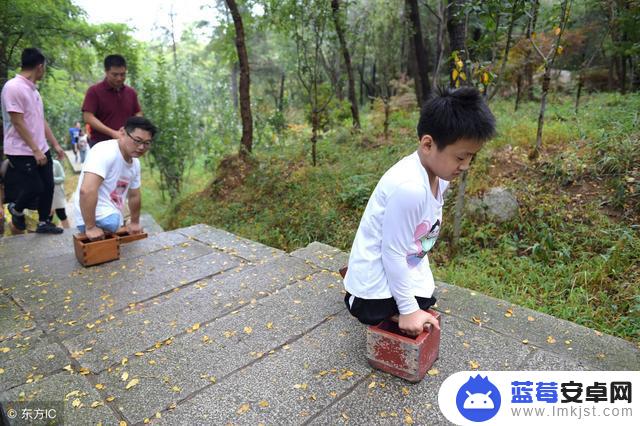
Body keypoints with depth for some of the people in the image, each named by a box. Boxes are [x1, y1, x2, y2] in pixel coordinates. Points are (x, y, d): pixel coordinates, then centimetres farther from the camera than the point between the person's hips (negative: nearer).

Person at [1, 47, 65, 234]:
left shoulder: (32, 89, 11)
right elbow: (18, 123, -19)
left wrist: (55, 144, 15)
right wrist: (35, 150, -19)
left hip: (41, 150, 8)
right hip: (22, 153, -8)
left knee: (48, 186, 8)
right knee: (35, 188, -3)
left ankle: (43, 223, 22)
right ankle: (16, 209, 28)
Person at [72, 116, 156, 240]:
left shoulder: (135, 163, 9)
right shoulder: (106, 152, -20)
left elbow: (134, 195, 22)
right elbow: (86, 190, -30)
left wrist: (135, 223, 29)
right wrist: (90, 227, -27)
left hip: (113, 219, 8)